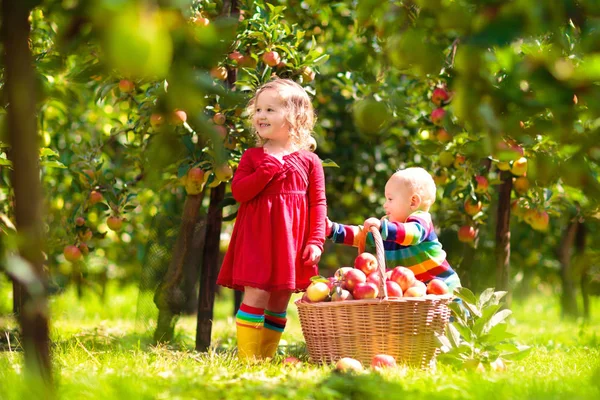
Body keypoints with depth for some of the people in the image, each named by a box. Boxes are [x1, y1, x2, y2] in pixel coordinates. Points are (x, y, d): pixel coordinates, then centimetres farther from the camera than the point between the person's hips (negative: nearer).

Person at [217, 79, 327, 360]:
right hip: (257, 238, -2)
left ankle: (266, 356, 18)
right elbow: (238, 191, -8)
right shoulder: (252, 156, 5)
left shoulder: (309, 161, 5)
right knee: (256, 295, -11)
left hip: (292, 241, 2)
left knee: (279, 304, 9)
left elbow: (318, 203, 3)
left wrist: (316, 241, -6)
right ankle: (246, 357, -7)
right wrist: (268, 169, -17)